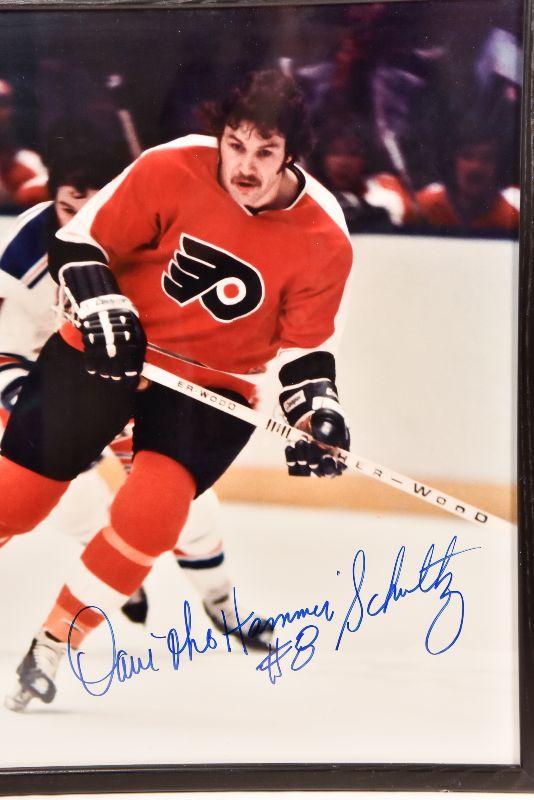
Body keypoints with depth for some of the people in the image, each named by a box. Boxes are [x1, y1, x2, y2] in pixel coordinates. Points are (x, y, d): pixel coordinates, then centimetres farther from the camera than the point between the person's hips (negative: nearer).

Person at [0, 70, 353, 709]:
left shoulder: (324, 241, -14)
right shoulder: (171, 170, -19)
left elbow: (304, 344, -2)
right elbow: (80, 242, -9)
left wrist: (317, 404, -19)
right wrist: (102, 308, -24)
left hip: (212, 383, 0)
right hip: (109, 349, 0)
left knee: (152, 509, -21)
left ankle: (56, 639, -2)